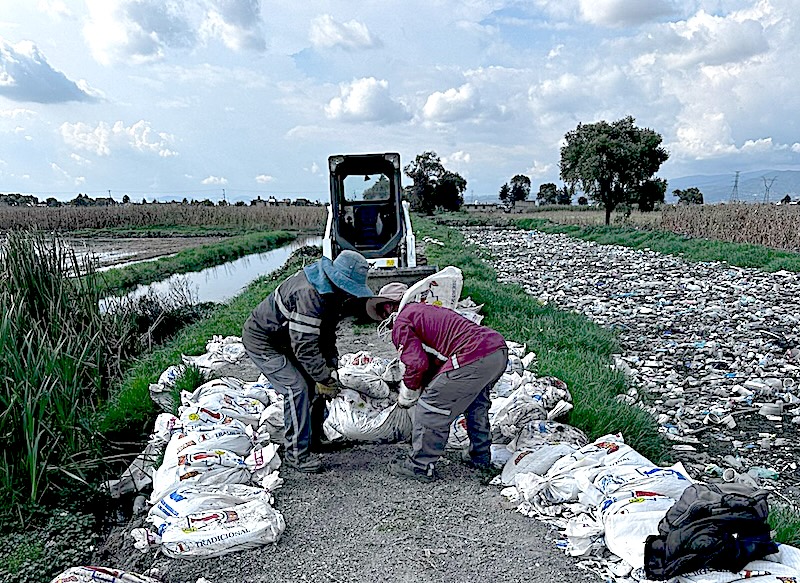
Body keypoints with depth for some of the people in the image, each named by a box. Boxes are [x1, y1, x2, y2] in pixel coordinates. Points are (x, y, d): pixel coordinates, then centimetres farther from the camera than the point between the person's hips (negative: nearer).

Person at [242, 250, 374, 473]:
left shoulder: (331, 292, -2)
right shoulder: (309, 296, -34)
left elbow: (327, 332, 7)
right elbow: (305, 346, -33)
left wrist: (331, 365, -3)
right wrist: (326, 379, -24)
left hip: (285, 338, 10)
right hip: (262, 341, -10)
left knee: (316, 382, 7)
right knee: (297, 388, -18)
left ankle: (314, 438, 23)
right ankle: (296, 453, -5)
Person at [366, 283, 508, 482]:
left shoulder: (401, 323, 4)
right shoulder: (425, 310, 32)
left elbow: (417, 364, -7)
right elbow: (436, 359, 32)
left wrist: (406, 398, 9)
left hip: (473, 359, -10)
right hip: (500, 349, 10)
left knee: (430, 408, 3)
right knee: (476, 403, 32)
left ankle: (420, 466, 13)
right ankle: (481, 456, 42)